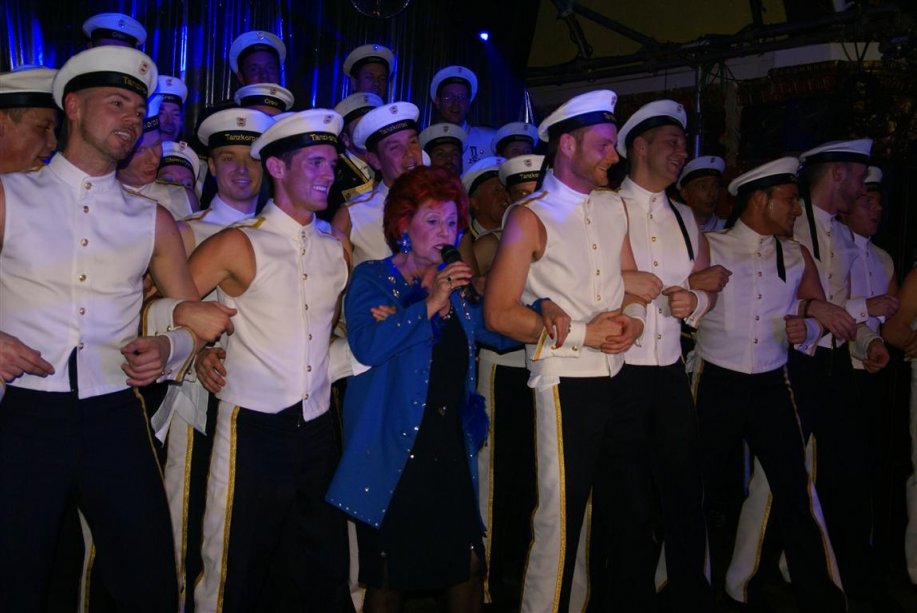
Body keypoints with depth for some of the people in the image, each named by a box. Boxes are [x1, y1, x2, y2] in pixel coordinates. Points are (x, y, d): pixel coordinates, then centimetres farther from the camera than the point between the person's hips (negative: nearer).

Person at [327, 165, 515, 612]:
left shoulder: (456, 286, 12)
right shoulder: (372, 279, -3)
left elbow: (500, 332, 12)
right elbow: (366, 344, -20)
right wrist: (430, 304, -19)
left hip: (451, 450, 4)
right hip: (393, 453, -4)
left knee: (469, 566, 3)